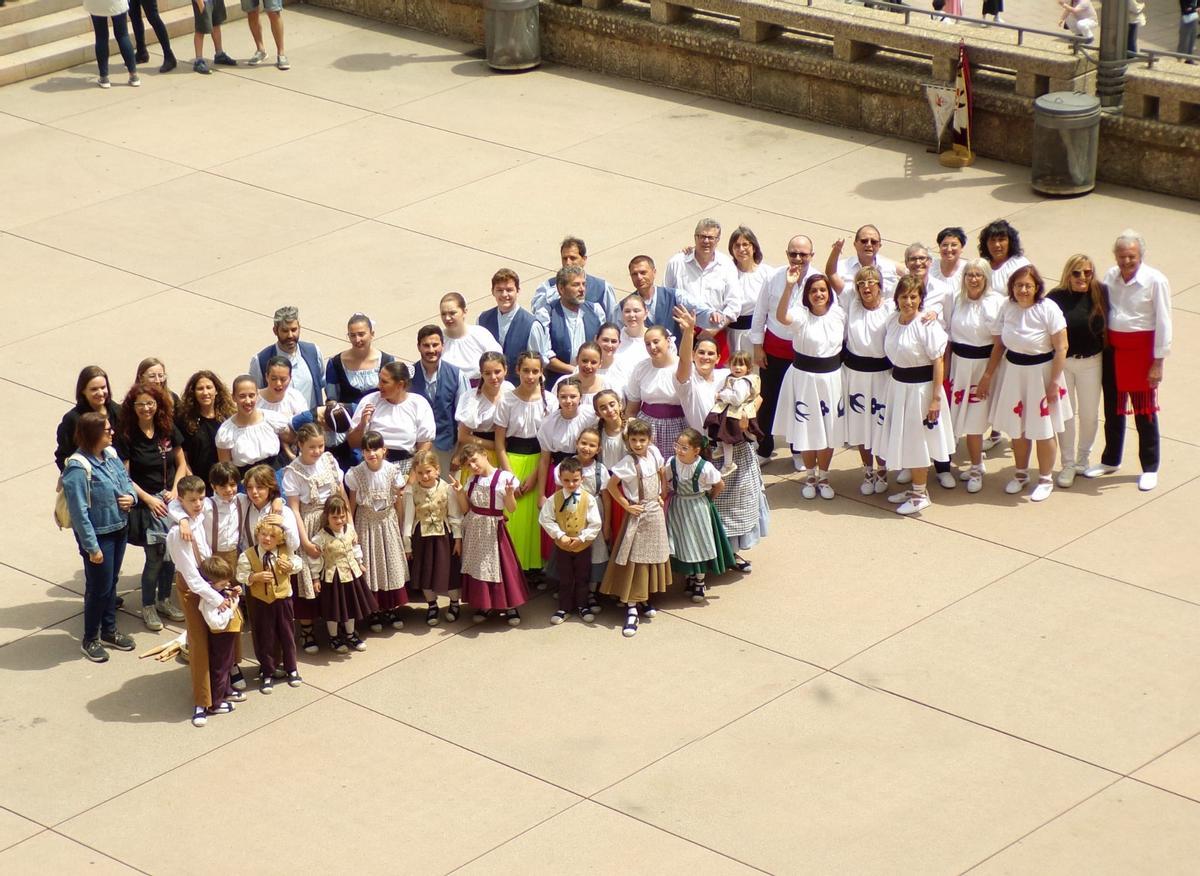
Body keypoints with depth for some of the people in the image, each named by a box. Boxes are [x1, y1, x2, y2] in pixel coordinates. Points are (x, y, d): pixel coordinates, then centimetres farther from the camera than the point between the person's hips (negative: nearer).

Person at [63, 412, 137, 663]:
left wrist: (131, 496, -9)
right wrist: (92, 547, -21)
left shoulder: (111, 454, -3)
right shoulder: (78, 468, -26)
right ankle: (90, 640, 25)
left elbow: (126, 479, 15)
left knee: (111, 582, 21)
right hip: (98, 535, -7)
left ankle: (109, 631, 39)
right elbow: (79, 511, -24)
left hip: (118, 529, 7)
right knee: (99, 586, 6)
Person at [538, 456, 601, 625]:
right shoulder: (554, 499, -12)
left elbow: (595, 524, -11)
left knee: (582, 578, 14)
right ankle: (564, 608, 23)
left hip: (583, 546, 0)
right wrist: (560, 535, -18)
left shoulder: (589, 499, -13)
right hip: (562, 546, 0)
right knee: (564, 579, 12)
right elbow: (546, 520, -10)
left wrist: (581, 537, -19)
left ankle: (582, 606, 29)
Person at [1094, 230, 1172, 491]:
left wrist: (1158, 362, -12)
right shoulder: (1111, 276, 1)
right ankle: (1110, 461, 33)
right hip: (1112, 349, 5)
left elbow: (1163, 323, -12)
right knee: (1113, 408, 17)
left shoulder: (1155, 280, -14)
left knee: (1144, 410, 4)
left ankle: (1150, 469, 16)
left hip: (1141, 350, -5)